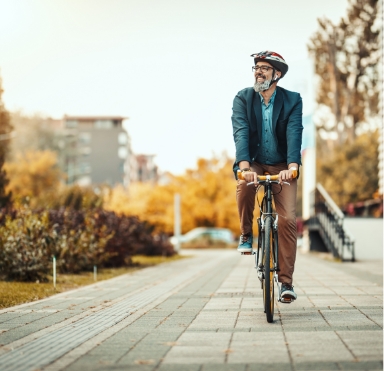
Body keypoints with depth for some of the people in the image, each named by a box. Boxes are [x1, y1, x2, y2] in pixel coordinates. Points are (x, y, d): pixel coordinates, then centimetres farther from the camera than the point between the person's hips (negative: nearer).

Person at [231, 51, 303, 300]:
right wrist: (245, 166, -37)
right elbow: (241, 133, -21)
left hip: (281, 167, 0)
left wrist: (292, 167, -38)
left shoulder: (293, 100, -8)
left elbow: (294, 134, -21)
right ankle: (246, 234, -9)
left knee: (288, 219, -13)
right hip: (254, 164, 0)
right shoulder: (243, 98, -7)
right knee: (244, 187, -35)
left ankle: (286, 281, -7)